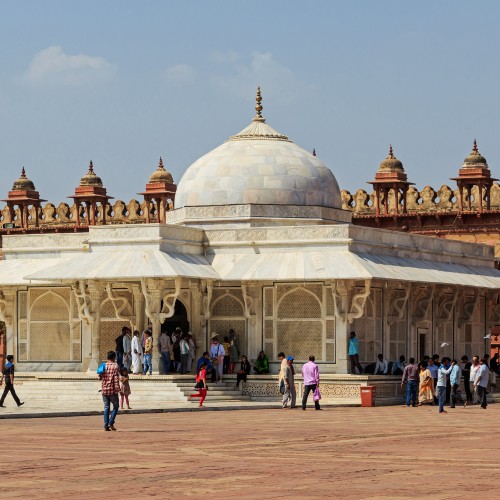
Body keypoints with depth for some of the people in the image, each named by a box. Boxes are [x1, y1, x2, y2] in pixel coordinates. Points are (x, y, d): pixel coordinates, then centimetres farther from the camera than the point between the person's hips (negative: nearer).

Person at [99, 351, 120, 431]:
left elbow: (100, 377, 8)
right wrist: (118, 388, -14)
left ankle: (106, 425, 3)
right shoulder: (115, 366, -8)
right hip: (112, 390, -4)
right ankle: (111, 423, -5)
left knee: (106, 408, 9)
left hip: (104, 390, 4)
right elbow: (116, 379, -15)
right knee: (115, 407, 9)